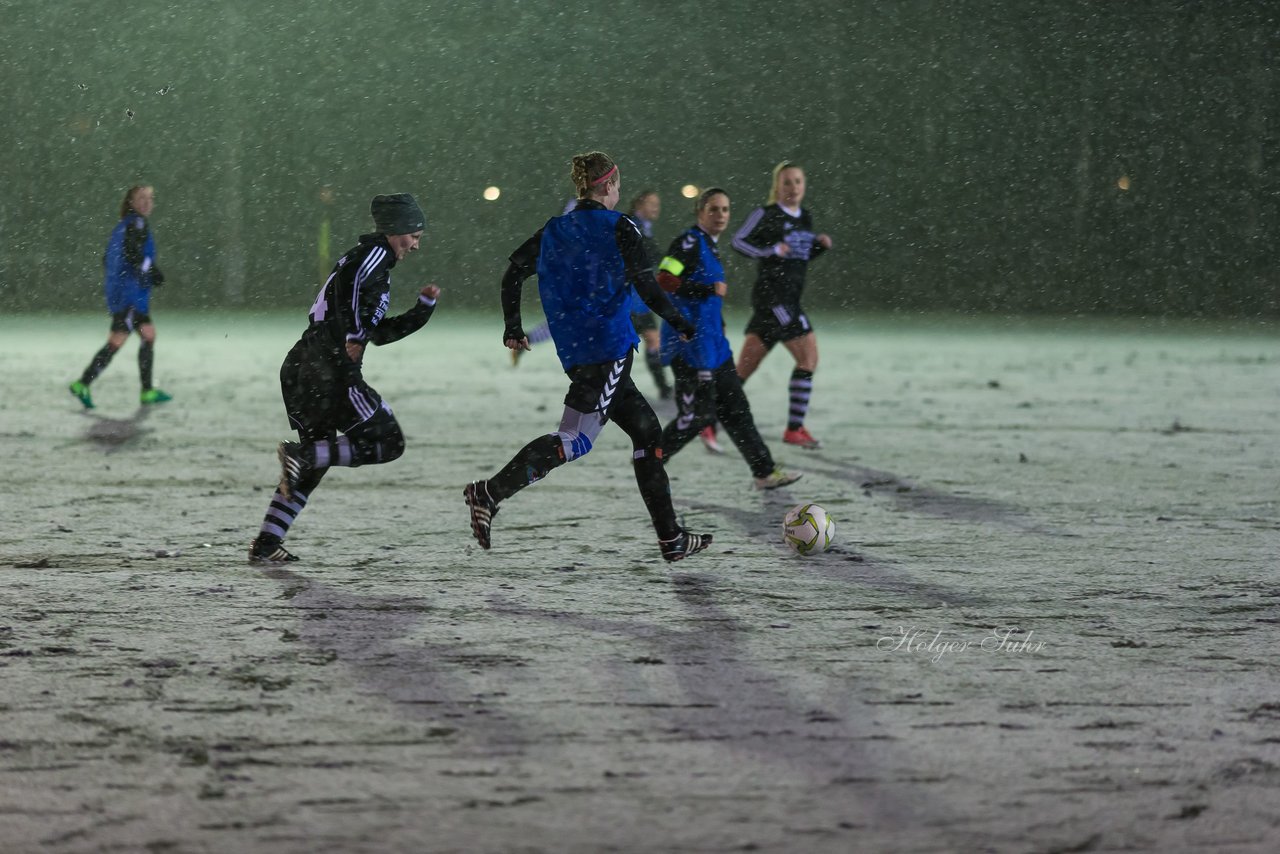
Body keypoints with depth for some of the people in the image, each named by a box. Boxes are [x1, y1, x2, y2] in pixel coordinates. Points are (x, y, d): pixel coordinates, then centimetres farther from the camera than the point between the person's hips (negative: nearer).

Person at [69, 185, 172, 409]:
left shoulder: (122, 226, 17)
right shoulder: (137, 224, -10)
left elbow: (108, 259, 18)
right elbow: (132, 254, -24)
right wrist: (152, 273, -16)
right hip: (130, 293, -10)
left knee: (149, 336, 12)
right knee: (116, 342, -9)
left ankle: (147, 392, 12)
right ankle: (83, 385, -11)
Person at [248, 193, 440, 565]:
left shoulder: (376, 262, 26)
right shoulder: (374, 254, -4)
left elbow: (379, 332, 30)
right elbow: (347, 283, -26)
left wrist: (424, 307, 24)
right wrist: (352, 336, -24)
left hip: (301, 368, 10)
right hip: (330, 371, -10)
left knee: (314, 462, 20)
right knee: (388, 443, -3)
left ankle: (265, 545, 16)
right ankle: (301, 455, -14)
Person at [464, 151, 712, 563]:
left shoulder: (553, 231, 14)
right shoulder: (617, 227, -4)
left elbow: (513, 274, 9)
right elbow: (645, 285, -9)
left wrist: (513, 328, 17)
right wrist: (678, 320, 5)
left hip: (573, 354, 8)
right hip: (609, 346, -8)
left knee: (647, 431, 16)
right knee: (575, 440, -15)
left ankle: (671, 538, 17)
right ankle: (491, 492, -30)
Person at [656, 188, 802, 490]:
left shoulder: (710, 245, 16)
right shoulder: (690, 242, -12)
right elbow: (664, 281, -22)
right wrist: (710, 289, -21)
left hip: (713, 343, 10)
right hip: (690, 343, -10)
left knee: (735, 409, 11)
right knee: (698, 414, -8)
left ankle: (764, 473, 15)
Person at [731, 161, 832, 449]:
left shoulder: (806, 218, 16)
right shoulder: (767, 214, -6)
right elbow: (739, 241, -5)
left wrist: (820, 245, 6)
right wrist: (770, 250, -18)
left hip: (790, 299, 8)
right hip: (771, 294, -8)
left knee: (744, 368, 9)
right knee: (808, 356, -13)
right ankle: (794, 430, -7)